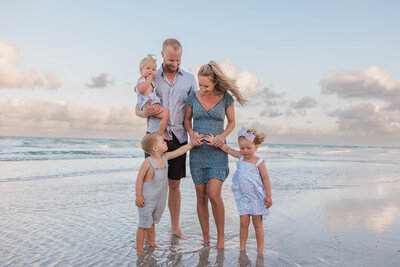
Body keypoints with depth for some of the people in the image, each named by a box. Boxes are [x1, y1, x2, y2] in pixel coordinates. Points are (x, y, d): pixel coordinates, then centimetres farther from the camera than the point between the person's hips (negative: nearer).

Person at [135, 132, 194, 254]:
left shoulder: (165, 157, 1)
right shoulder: (148, 162, -19)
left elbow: (179, 151, 11)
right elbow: (139, 179, -15)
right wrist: (138, 196, -17)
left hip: (160, 199, 7)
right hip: (147, 200, -7)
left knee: (152, 223, 20)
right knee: (144, 225, 2)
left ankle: (152, 245, 32)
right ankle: (139, 250, 13)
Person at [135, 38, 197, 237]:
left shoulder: (189, 79, 9)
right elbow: (138, 110, 8)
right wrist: (146, 112, -16)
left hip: (178, 137, 1)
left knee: (175, 184, 8)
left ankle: (175, 226, 21)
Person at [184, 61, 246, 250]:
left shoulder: (225, 97, -5)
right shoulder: (193, 97, -1)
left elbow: (232, 122, 7)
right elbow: (187, 119, 13)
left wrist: (223, 135, -12)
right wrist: (191, 133, -6)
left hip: (217, 151, -2)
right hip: (197, 151, 2)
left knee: (214, 195, -14)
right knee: (201, 197, 6)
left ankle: (221, 236, 8)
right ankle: (205, 238, 21)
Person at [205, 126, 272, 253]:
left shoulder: (258, 162, -12)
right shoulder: (240, 157, 2)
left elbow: (266, 179, -8)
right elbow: (228, 149, 14)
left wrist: (268, 196, -9)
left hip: (256, 197, -4)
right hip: (243, 197, 4)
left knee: (257, 224, 6)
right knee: (244, 223, 5)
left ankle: (260, 250, 18)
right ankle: (242, 248, 16)